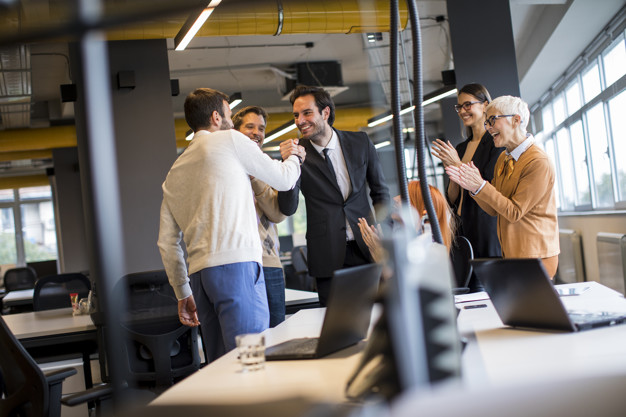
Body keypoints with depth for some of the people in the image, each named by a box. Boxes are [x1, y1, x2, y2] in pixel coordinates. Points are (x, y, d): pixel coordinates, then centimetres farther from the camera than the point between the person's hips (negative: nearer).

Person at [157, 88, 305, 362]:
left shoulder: (174, 172, 22)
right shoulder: (230, 140, 6)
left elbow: (167, 242, 20)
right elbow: (283, 180, 13)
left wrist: (183, 294, 24)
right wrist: (293, 156, 34)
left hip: (199, 273, 7)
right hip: (236, 265, -7)